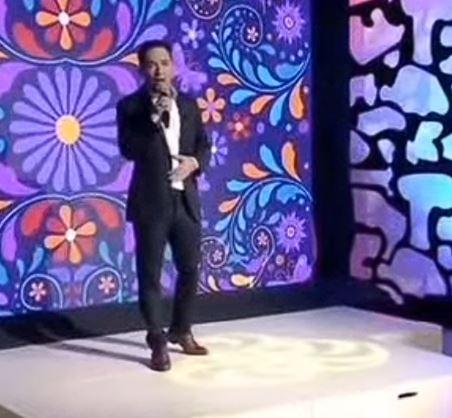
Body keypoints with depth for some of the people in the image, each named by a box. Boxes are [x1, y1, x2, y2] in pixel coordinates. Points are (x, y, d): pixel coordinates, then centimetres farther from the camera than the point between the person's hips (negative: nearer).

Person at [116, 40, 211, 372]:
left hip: (186, 200, 5)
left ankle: (182, 332, 31)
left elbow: (204, 145, 13)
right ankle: (158, 343, 11)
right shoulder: (131, 106, -3)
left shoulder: (189, 105, 10)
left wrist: (194, 162, -8)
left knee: (191, 269, 13)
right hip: (150, 202, -4)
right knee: (150, 275, 0)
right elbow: (129, 149, -15)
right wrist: (155, 117, -21)